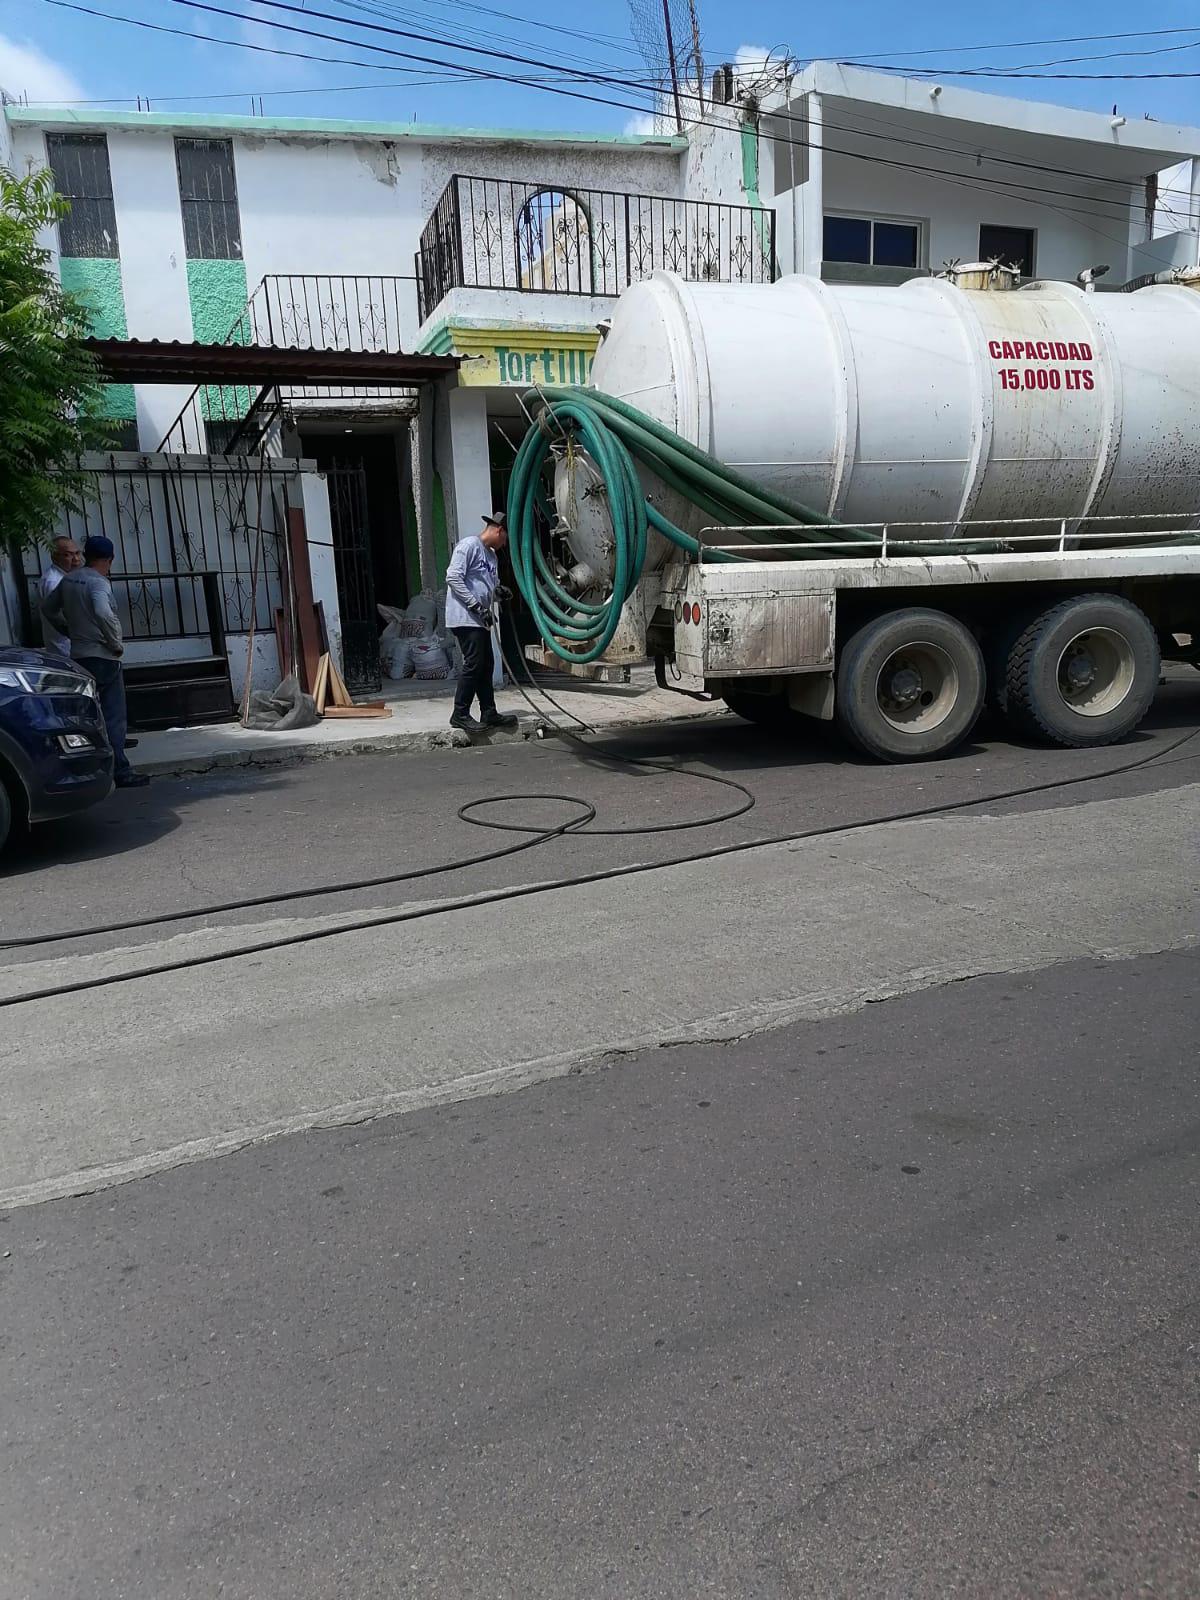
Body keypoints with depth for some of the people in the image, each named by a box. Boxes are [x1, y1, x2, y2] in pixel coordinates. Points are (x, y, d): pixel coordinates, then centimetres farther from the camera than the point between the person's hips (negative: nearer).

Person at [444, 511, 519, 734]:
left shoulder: (491, 555, 21)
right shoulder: (469, 545, -8)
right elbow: (453, 578, -16)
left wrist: (499, 592, 2)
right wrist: (477, 605, -19)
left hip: (481, 620, 10)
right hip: (465, 617, -10)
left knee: (485, 666, 10)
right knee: (474, 663, -12)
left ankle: (489, 712, 16)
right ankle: (460, 714, -6)